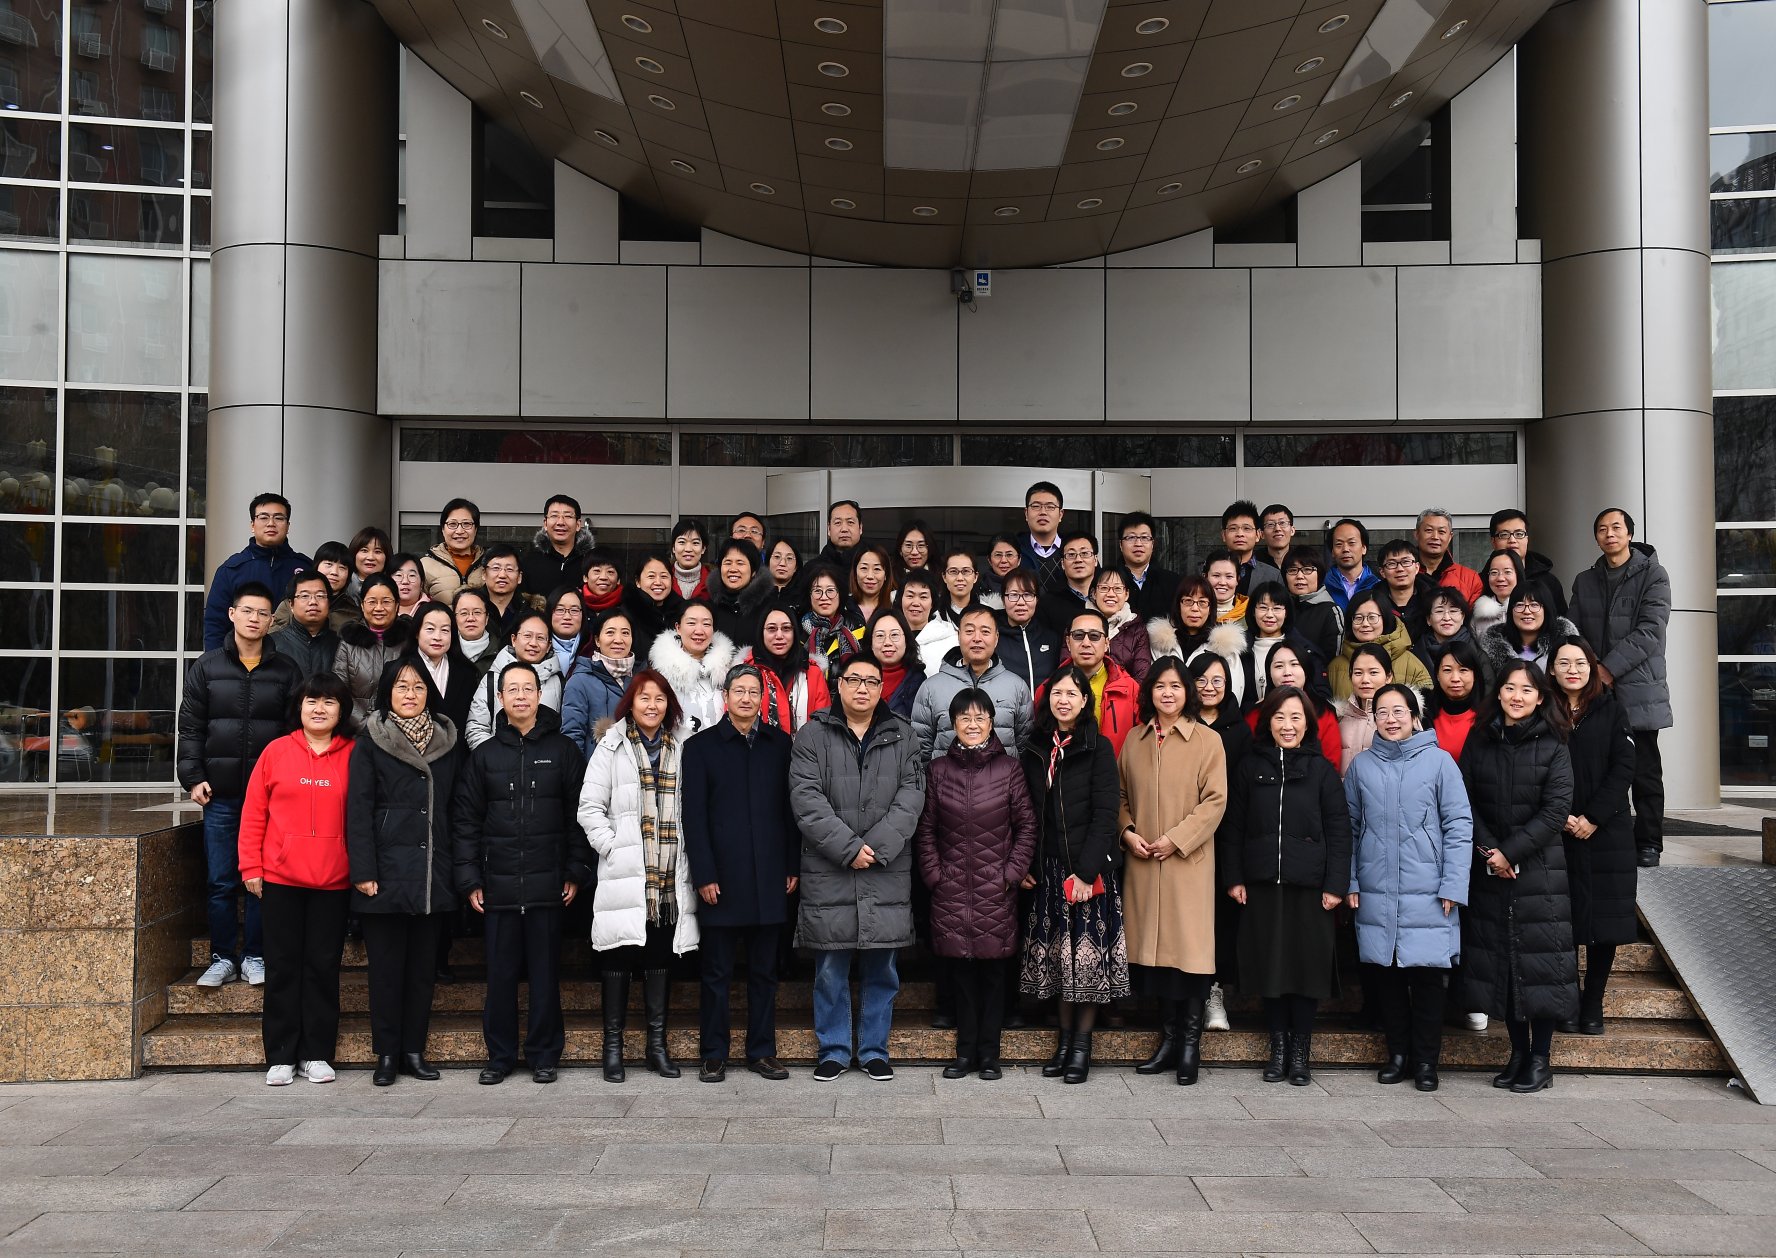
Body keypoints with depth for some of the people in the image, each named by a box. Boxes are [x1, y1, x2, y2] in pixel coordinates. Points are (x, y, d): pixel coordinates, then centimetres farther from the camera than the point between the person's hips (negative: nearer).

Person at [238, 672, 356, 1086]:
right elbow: (253, 813, 4)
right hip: (280, 879, 0)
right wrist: (251, 867, 0)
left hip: (333, 881, 0)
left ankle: (317, 1054, 15)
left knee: (323, 966, 5)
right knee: (282, 967, 6)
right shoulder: (276, 751, 3)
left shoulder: (353, 755, 3)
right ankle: (281, 1056, 15)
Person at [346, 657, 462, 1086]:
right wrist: (363, 871, -11)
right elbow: (359, 810, -4)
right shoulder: (370, 743, 2)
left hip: (433, 876, 3)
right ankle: (386, 1054, 12)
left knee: (423, 966, 8)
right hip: (387, 871, -3)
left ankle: (414, 1050, 17)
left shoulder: (447, 743, 12)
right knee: (386, 967, 2)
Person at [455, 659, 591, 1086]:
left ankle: (544, 1055, 15)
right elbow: (466, 821, 7)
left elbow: (578, 815, 3)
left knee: (545, 974, 4)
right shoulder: (484, 755, 8)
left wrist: (576, 872, -2)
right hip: (498, 885, 1)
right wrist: (469, 879, 0)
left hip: (547, 885, -1)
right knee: (500, 974, 6)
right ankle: (500, 1055, 17)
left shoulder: (563, 750, 4)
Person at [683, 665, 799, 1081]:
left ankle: (762, 1051, 18)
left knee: (764, 971, 10)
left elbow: (791, 809, 9)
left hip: (770, 878, 2)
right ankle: (713, 1055, 13)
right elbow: (694, 816, -2)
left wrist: (793, 867, 3)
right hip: (722, 878, -2)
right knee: (717, 972, 5)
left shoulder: (780, 744, 9)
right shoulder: (701, 746, 3)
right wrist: (704, 874, -8)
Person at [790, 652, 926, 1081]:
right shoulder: (813, 735, 3)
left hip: (887, 872, 2)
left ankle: (874, 1050, 20)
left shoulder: (901, 736, 9)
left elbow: (911, 796, 1)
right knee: (830, 969, 5)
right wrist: (848, 848, -13)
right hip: (827, 872, -1)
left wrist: (878, 846, -11)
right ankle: (834, 1050, 17)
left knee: (881, 969, 7)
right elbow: (806, 800, -6)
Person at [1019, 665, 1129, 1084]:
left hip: (1091, 867, -4)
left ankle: (1082, 1045, 7)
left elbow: (1105, 813, -9)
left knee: (1088, 954, -2)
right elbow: (1029, 813, 12)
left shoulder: (1098, 747, -4)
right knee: (1057, 956, 6)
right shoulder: (1036, 750, 9)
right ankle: (1064, 1039, 16)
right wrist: (1024, 865, 3)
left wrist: (1086, 871, -15)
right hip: (1049, 869, 4)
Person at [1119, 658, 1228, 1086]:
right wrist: (1128, 832, -1)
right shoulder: (1134, 740, 11)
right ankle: (1168, 1039, 18)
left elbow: (1215, 800, -7)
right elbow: (1121, 796, 16)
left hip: (1188, 861, -4)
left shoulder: (1207, 741, -2)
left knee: (1190, 948, -3)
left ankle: (1190, 1046, 6)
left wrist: (1176, 839, -13)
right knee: (1155, 948, 7)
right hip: (1143, 862, 4)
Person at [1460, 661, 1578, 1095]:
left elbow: (1556, 811, -10)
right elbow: (1465, 801, 2)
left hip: (1539, 867, -3)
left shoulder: (1553, 746, -3)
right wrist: (1488, 851, -10)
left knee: (1538, 956, -3)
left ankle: (1540, 1058, 7)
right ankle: (1518, 1051, 17)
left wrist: (1510, 852, -14)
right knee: (1499, 957, 5)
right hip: (1489, 868, 3)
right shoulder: (1479, 742, 6)